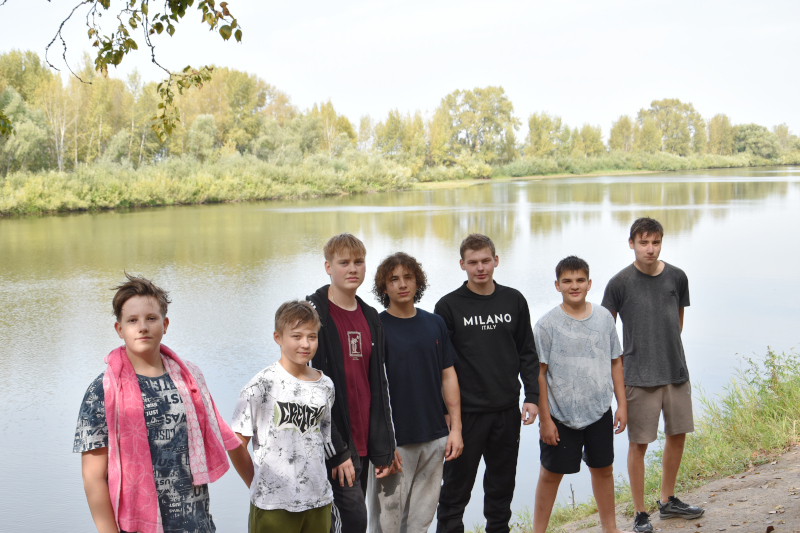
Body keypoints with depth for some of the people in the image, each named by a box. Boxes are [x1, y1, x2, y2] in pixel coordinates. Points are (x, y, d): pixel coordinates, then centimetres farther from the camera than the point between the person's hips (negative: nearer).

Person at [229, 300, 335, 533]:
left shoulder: (325, 386, 7)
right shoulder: (262, 385, -9)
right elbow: (236, 444, -5)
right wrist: (258, 486, 1)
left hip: (319, 501, 4)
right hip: (273, 504, -4)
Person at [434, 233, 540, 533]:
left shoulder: (514, 301, 6)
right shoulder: (449, 306, -4)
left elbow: (527, 353, 11)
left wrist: (532, 396, 2)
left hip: (507, 410, 3)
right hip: (466, 413, -3)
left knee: (503, 483, 14)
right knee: (457, 485, 4)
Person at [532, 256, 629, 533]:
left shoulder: (603, 317, 2)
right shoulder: (547, 324, -10)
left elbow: (615, 362, 9)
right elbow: (539, 373, -9)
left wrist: (622, 404, 7)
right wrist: (545, 418, -11)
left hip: (599, 412, 4)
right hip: (561, 415, -4)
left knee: (603, 469, 18)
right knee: (551, 474, 6)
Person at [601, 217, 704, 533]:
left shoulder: (677, 277, 3)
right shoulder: (620, 283, -8)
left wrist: (669, 352, 14)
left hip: (676, 372, 5)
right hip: (639, 376, -4)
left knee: (678, 434, 14)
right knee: (639, 443, 0)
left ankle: (667, 501, 33)